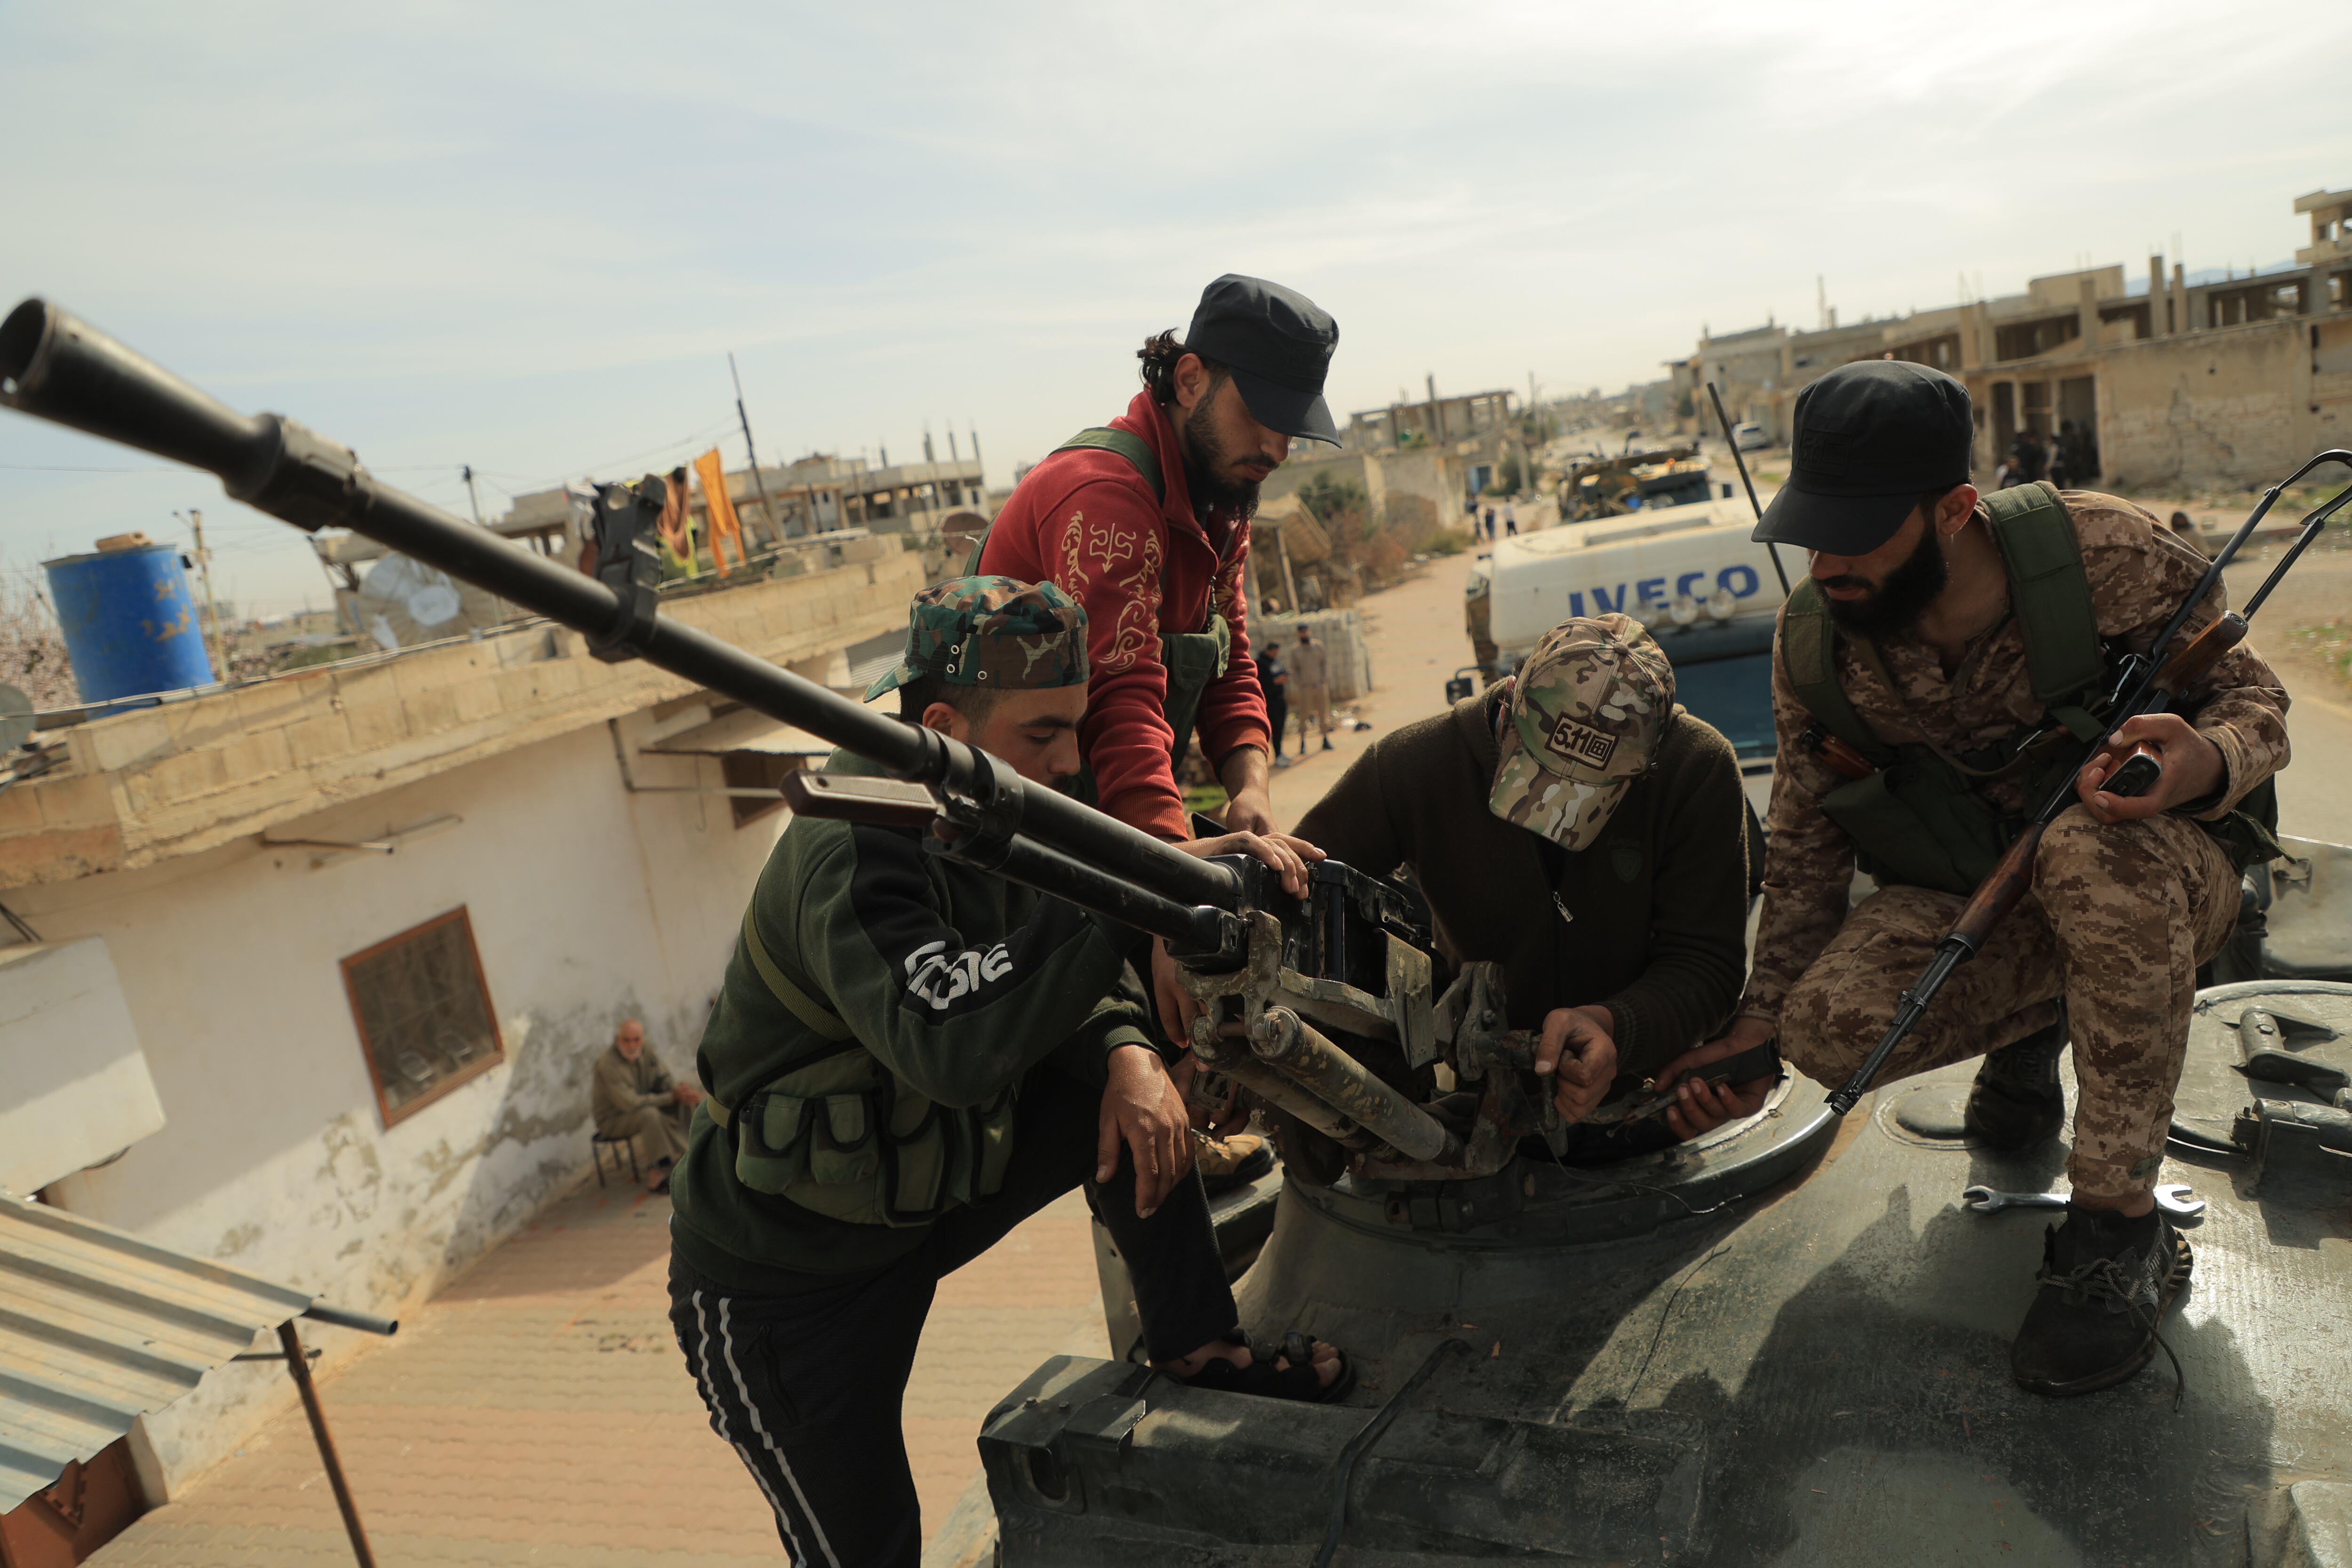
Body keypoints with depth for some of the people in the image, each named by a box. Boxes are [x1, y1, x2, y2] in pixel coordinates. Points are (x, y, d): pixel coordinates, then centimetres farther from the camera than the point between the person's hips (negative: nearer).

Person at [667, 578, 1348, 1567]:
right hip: (783, 1276, -7)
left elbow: (1056, 975, 2)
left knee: (1130, 1085, -7)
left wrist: (1127, 1050, -20)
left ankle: (1197, 1346, 8)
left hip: (925, 1186, 7)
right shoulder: (854, 850, -31)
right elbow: (951, 1042, -47)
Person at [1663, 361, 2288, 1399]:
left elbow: (2253, 695, -10)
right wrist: (1761, 1022, -13)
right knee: (1831, 1023, -26)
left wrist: (2206, 764, -36)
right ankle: (2029, 1030, 11)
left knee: (2092, 848, -39)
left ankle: (2119, 1227, -24)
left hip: (2163, 873, -2)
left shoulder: (2104, 553, -22)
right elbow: (1806, 846, -5)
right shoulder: (1814, 642, -13)